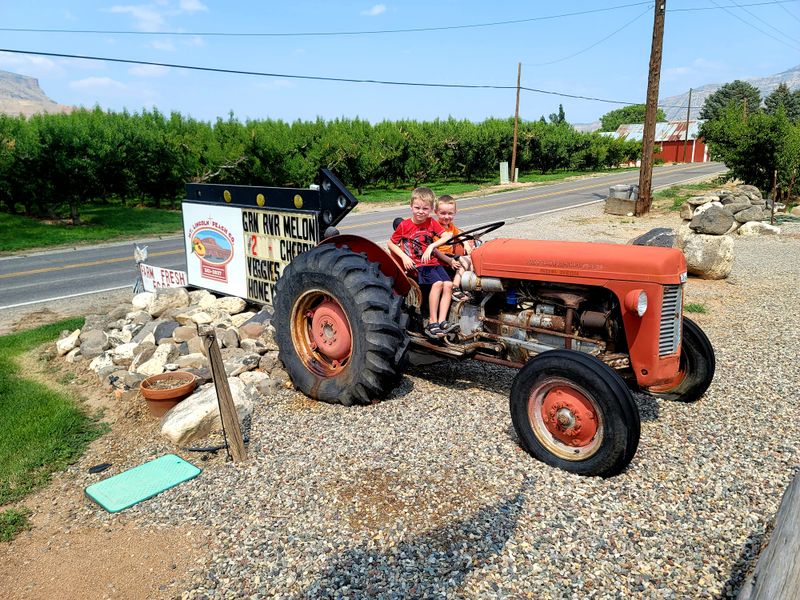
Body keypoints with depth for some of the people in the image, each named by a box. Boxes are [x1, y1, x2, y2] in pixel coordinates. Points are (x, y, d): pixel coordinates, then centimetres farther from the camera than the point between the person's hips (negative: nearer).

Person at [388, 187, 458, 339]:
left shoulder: (431, 223, 10)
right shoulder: (404, 225, 0)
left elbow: (447, 236, 0)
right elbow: (391, 243, 7)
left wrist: (431, 246, -14)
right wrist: (404, 257, -8)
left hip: (433, 262, 5)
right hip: (417, 264, -5)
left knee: (448, 284, -19)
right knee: (437, 283, -28)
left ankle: (442, 321, -21)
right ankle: (432, 322, -24)